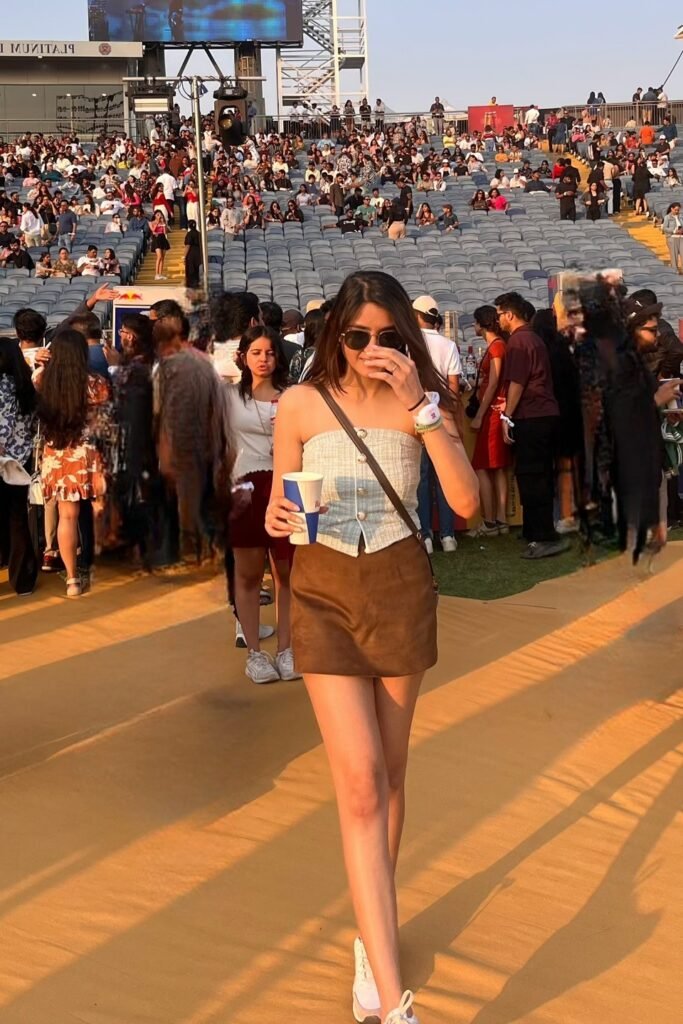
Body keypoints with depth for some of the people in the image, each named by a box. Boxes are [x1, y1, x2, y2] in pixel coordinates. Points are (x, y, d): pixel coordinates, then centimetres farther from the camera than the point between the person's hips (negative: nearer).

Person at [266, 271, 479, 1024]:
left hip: (401, 587, 2)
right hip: (323, 592, -2)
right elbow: (280, 504, 5)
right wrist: (278, 518, -19)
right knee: (361, 784, -10)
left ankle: (371, 936, 35)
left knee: (388, 776, 13)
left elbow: (466, 501, -15)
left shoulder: (424, 403, -2)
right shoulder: (302, 405, -4)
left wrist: (421, 407, -22)